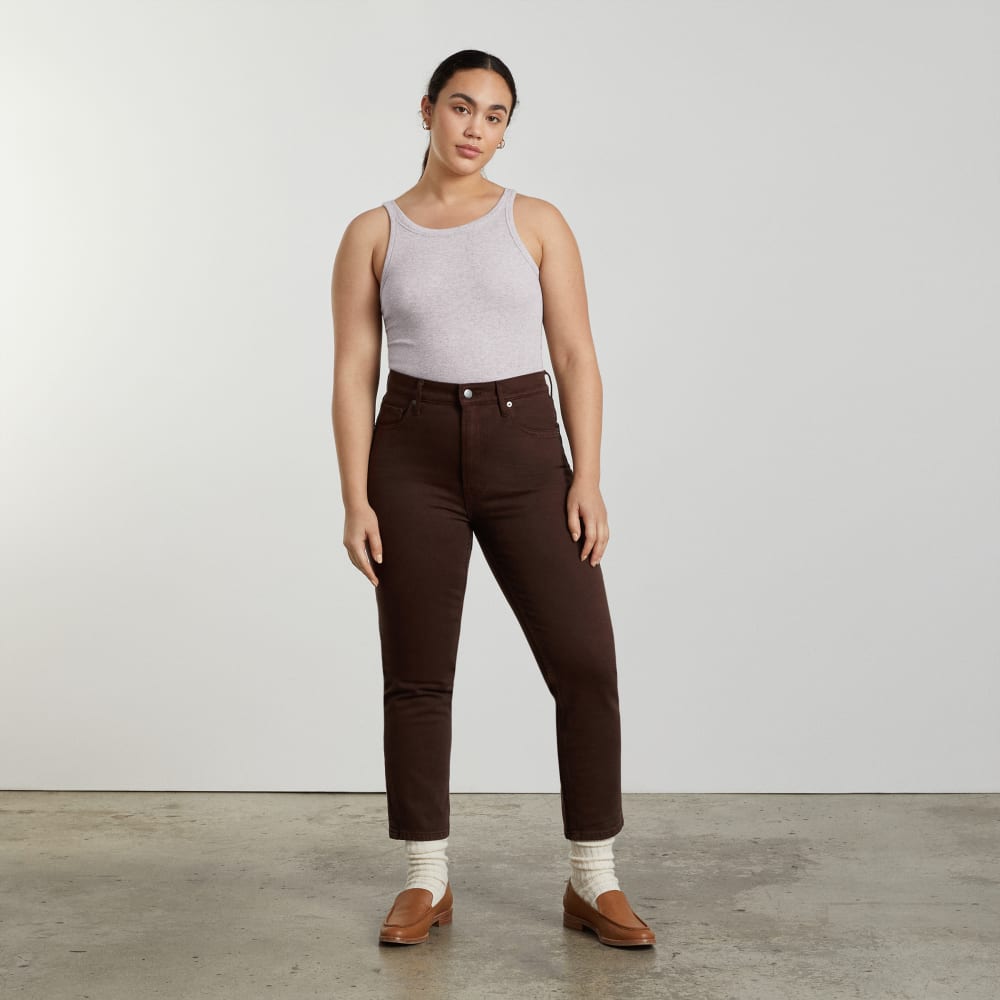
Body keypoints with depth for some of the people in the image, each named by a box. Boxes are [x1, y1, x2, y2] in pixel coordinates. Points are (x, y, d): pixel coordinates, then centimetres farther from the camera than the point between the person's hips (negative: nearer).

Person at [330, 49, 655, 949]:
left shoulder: (537, 222, 6)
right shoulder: (372, 234, 5)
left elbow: (577, 357, 1)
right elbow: (353, 375, 2)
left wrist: (588, 478, -8)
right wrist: (356, 501, -6)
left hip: (525, 452, 0)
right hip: (415, 459, 0)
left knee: (585, 663, -7)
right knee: (417, 674, 3)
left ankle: (593, 883, 8)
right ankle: (426, 881, 19)